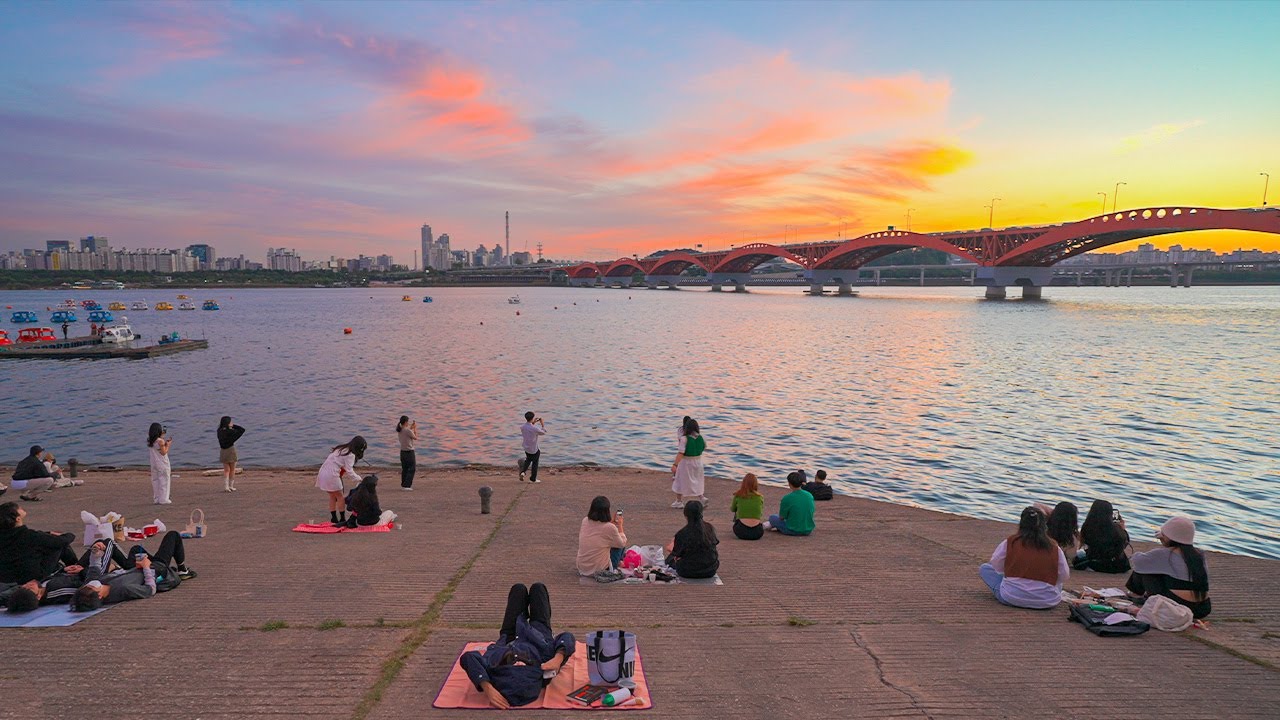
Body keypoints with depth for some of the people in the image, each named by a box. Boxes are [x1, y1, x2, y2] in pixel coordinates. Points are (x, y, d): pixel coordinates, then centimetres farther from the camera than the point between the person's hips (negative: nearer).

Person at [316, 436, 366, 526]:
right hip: (331, 475, -9)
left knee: (333, 496, 18)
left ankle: (334, 518, 23)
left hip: (323, 472, 9)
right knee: (340, 497, 3)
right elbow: (349, 471, -12)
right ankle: (342, 519, 7)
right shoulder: (350, 455, -10)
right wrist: (359, 479, -1)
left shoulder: (341, 449, 18)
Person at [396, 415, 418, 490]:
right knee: (412, 469, 1)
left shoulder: (399, 430, 3)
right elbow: (415, 438, -5)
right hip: (409, 452, -8)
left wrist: (411, 428, 21)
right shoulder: (408, 431, -19)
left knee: (404, 469, 16)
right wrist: (415, 428, 4)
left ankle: (403, 485, 20)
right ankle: (406, 485, -4)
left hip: (403, 452, 8)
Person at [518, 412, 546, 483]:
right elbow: (543, 433, -9)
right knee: (535, 463, 15)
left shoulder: (522, 427, -12)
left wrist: (533, 423, 11)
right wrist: (542, 424, 1)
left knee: (528, 459, 30)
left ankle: (522, 471, 9)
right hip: (534, 449, -5)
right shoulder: (535, 429, -28)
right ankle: (533, 479, 24)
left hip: (526, 448, 5)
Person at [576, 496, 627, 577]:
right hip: (600, 570, -5)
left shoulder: (585, 521, -4)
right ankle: (618, 563, 32)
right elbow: (622, 544, -1)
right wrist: (619, 526, 9)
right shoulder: (610, 528, -20)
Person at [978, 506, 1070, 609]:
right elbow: (1064, 577, 2)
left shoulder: (1010, 542, -10)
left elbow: (996, 565, 3)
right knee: (1058, 583, 38)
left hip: (1012, 598, -4)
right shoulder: (1054, 548, -6)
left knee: (984, 568, 15)